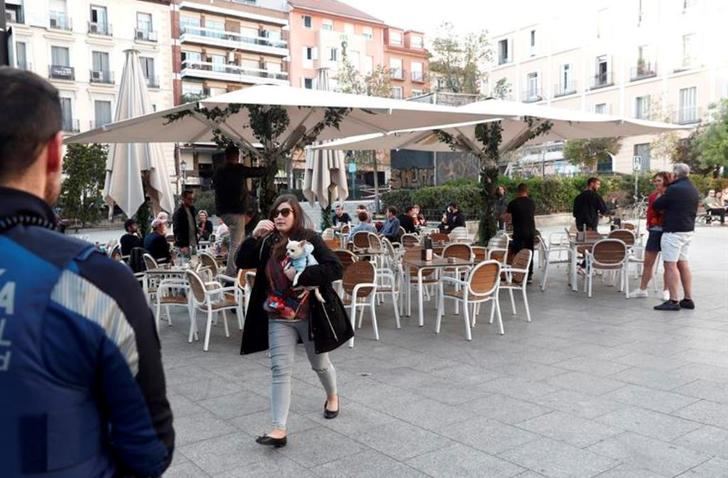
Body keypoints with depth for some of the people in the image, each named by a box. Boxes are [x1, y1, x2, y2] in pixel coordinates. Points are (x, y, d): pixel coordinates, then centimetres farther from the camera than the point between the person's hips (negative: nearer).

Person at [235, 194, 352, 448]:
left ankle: (332, 396, 47)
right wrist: (254, 236, -21)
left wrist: (300, 275, -26)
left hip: (310, 316, -2)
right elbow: (241, 262, -7)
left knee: (320, 364, 18)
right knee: (280, 370, -3)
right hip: (278, 318, 3)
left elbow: (336, 268, -20)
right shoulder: (267, 242, 0)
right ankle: (279, 429, -1)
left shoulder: (310, 239, -12)